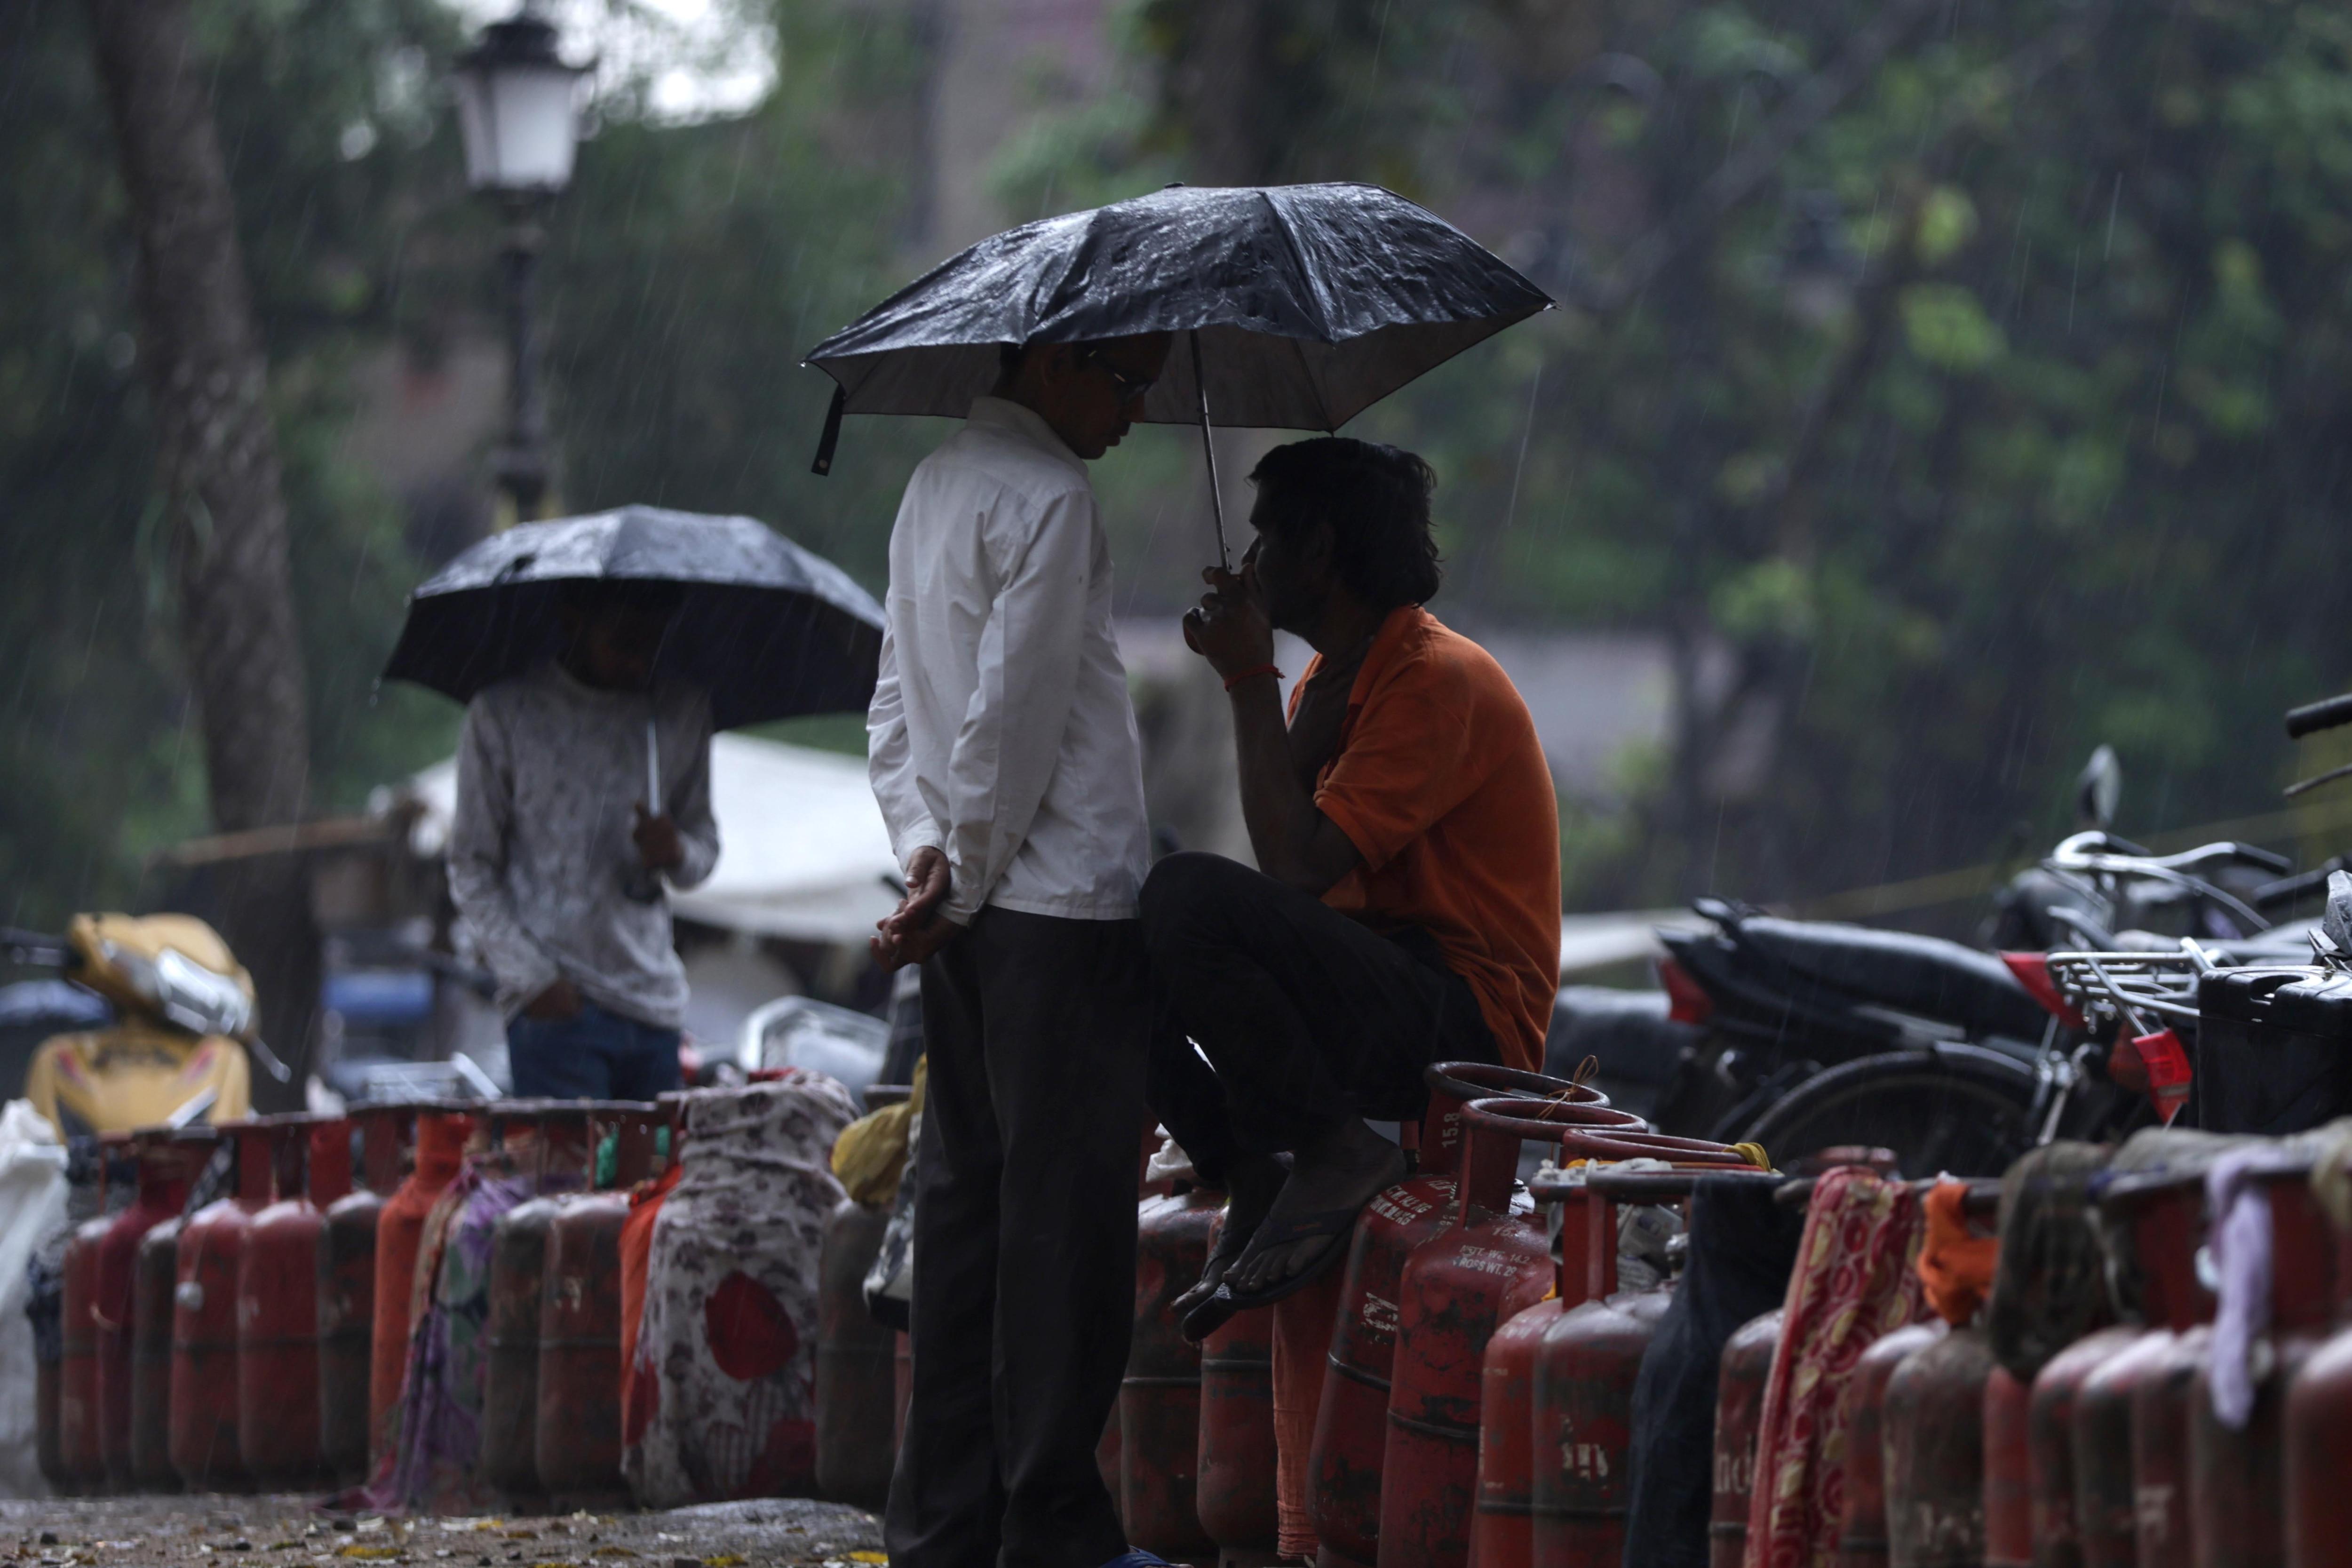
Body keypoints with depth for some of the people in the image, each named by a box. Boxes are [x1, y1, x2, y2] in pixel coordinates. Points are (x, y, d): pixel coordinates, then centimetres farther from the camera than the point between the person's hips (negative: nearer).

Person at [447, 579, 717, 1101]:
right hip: (559, 1001, -4)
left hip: (655, 1001, 4)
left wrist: (677, 853, -6)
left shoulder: (682, 712, 11)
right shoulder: (504, 714, 0)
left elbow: (706, 846, 20)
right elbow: (471, 870, 2)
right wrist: (532, 978, -9)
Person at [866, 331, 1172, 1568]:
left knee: (964, 1200, 10)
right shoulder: (1047, 499, -13)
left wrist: (926, 852, 6)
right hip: (1060, 910, -9)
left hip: (970, 923, 9)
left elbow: (896, 708, 17)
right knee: (1066, 1215, -5)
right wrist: (966, 883, -8)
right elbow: (1012, 716, -16)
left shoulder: (936, 484, 17)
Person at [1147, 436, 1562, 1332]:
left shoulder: (1441, 683, -14)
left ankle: (1335, 1154, -18)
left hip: (1461, 1030, -10)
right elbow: (1288, 868, 11)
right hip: (1377, 1006, 10)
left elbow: (1298, 865, -23)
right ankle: (1255, 1184, -1)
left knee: (1187, 901, -29)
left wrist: (1250, 680, -14)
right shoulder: (1332, 680, 18)